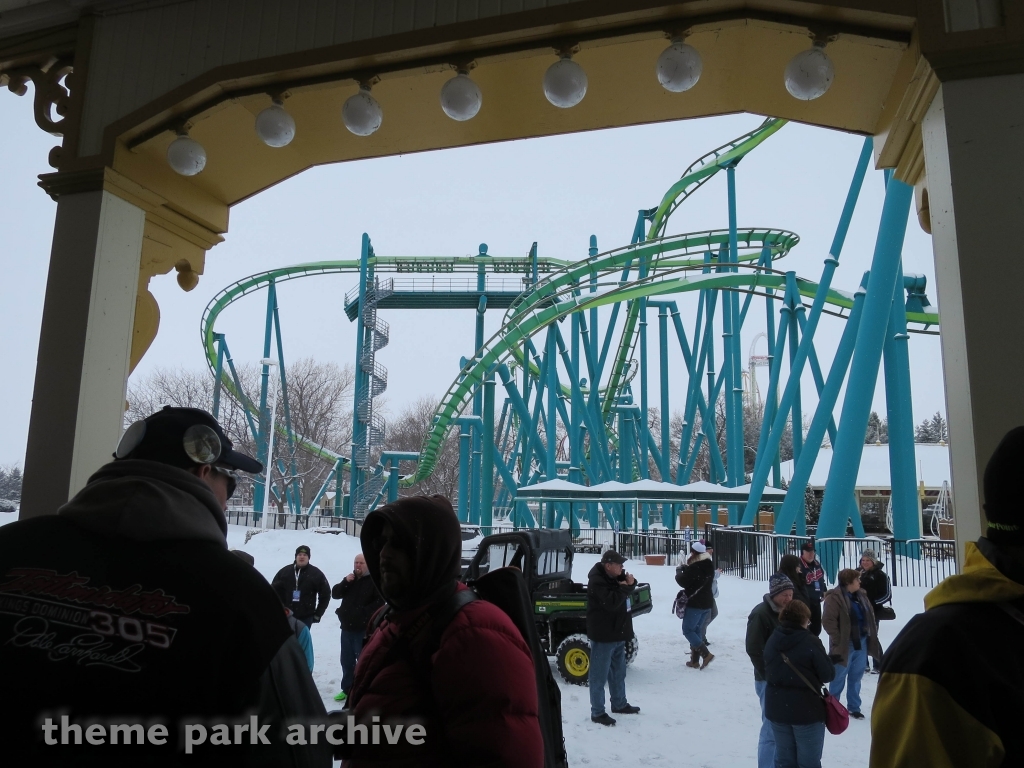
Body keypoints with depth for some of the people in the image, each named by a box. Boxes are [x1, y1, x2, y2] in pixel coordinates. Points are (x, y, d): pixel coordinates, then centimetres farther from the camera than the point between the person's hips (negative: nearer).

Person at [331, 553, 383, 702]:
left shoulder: (374, 581, -8)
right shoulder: (350, 579, 14)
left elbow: (380, 601, -16)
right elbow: (335, 594, 5)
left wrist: (365, 612, -20)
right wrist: (345, 582, -10)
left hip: (364, 629, -7)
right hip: (347, 628, 7)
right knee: (346, 660, 15)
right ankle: (347, 689, 27)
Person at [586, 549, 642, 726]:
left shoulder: (614, 577, 8)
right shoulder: (596, 581, -22)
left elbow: (625, 596, 16)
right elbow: (611, 602, -31)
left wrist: (630, 584, -6)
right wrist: (625, 588, -19)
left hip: (618, 633, 10)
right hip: (603, 636, -10)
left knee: (618, 673, 21)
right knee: (599, 675, -1)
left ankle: (619, 704, 36)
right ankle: (597, 712, 7)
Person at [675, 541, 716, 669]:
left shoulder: (694, 567, -21)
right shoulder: (709, 565, 9)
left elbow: (682, 581, -17)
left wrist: (679, 570, 2)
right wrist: (685, 568, 10)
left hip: (695, 604, -9)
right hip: (706, 603, 9)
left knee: (687, 630, -1)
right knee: (696, 630, 14)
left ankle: (706, 654, -12)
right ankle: (695, 660, 13)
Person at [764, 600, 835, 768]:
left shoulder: (772, 641, 1)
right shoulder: (811, 642, -18)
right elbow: (828, 675, -11)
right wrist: (812, 675, 7)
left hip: (777, 707, 5)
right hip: (806, 709, -5)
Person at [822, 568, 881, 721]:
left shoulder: (861, 595, 8)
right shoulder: (834, 598, -18)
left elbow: (869, 616, 18)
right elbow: (827, 621, -21)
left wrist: (871, 635, 9)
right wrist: (839, 640, -18)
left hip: (861, 643, 7)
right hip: (844, 645, -7)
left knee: (856, 677, 17)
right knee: (839, 679, 4)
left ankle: (854, 707, 30)